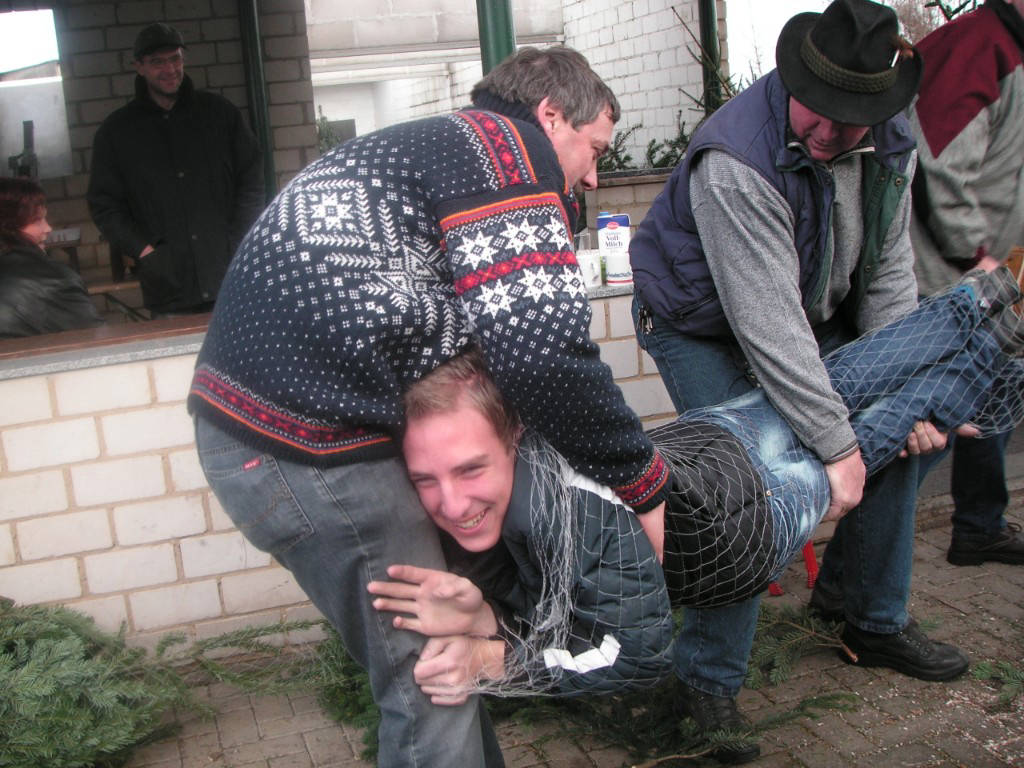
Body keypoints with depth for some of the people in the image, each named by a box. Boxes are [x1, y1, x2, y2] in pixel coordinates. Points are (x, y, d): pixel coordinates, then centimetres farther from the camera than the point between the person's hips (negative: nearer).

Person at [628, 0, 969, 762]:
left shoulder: (890, 148, -11)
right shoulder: (737, 159, -35)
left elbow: (888, 275, -5)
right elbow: (766, 321, -38)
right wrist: (837, 444, -37)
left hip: (814, 316, 7)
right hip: (703, 323, -7)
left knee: (905, 433, 1)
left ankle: (872, 614, 20)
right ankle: (708, 682, -5)